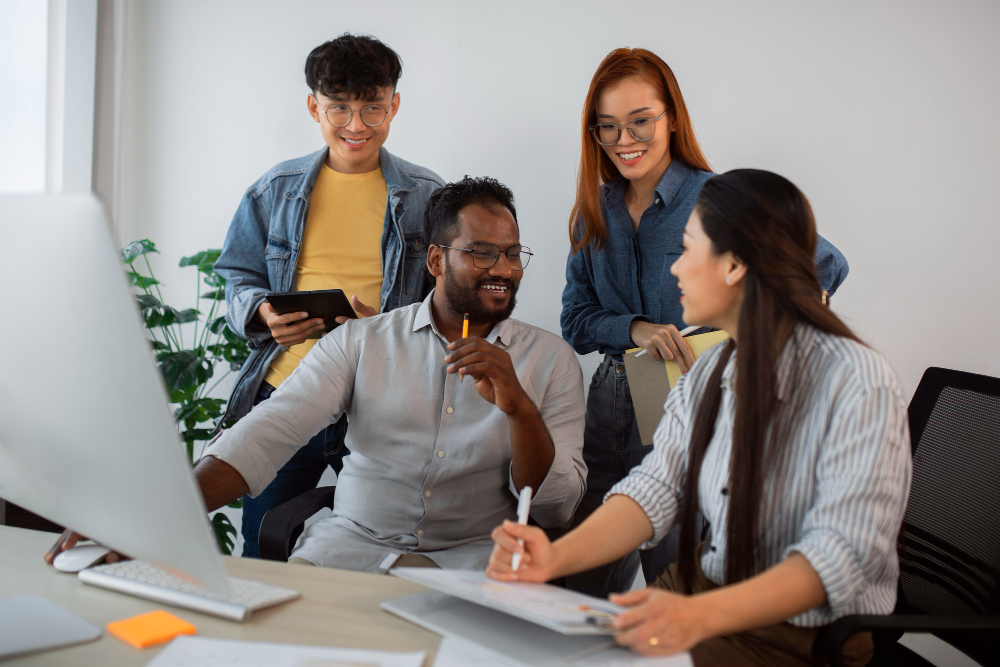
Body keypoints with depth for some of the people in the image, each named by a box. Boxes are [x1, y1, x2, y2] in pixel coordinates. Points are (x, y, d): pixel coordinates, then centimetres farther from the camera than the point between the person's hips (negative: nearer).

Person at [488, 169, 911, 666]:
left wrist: (701, 616, -38)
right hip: (701, 590, 6)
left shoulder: (859, 384, -18)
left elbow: (843, 553, -25)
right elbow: (656, 487, -1)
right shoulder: (708, 373, 6)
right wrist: (557, 557, -18)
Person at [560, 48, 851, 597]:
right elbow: (575, 319, 5)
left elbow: (825, 266, -3)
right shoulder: (595, 211, 8)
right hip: (610, 411, 5)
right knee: (582, 596, 12)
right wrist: (636, 329, -14)